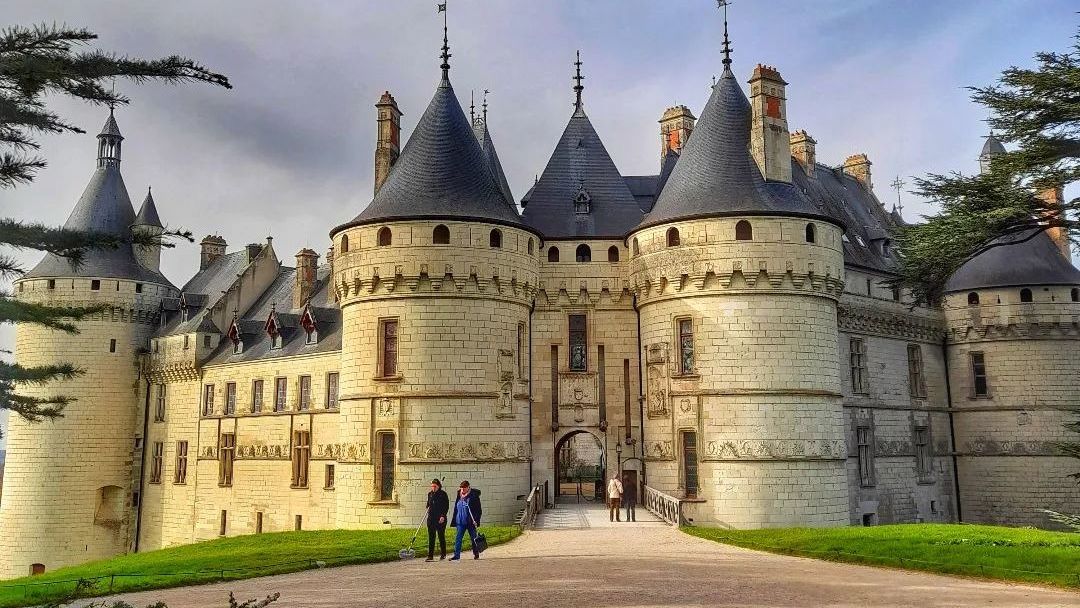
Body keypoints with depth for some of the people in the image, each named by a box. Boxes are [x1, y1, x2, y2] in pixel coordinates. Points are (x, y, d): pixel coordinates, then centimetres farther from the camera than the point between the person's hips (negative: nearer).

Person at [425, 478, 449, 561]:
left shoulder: (443, 494, -6)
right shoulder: (430, 494, 10)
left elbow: (446, 506, -8)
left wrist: (443, 516, -17)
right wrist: (428, 508, 4)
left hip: (440, 519, -4)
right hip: (431, 518, 4)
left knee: (441, 536, 5)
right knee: (431, 537, 0)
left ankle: (443, 554, 21)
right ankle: (430, 556, 1)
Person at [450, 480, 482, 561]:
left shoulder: (474, 496, -8)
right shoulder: (459, 496, 7)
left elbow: (479, 510, -8)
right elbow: (456, 509, 16)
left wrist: (476, 520, -16)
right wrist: (455, 520, 13)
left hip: (470, 522, -4)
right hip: (460, 522, 4)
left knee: (473, 538, 8)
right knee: (458, 538, -2)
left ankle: (476, 554, 21)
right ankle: (456, 555, -1)